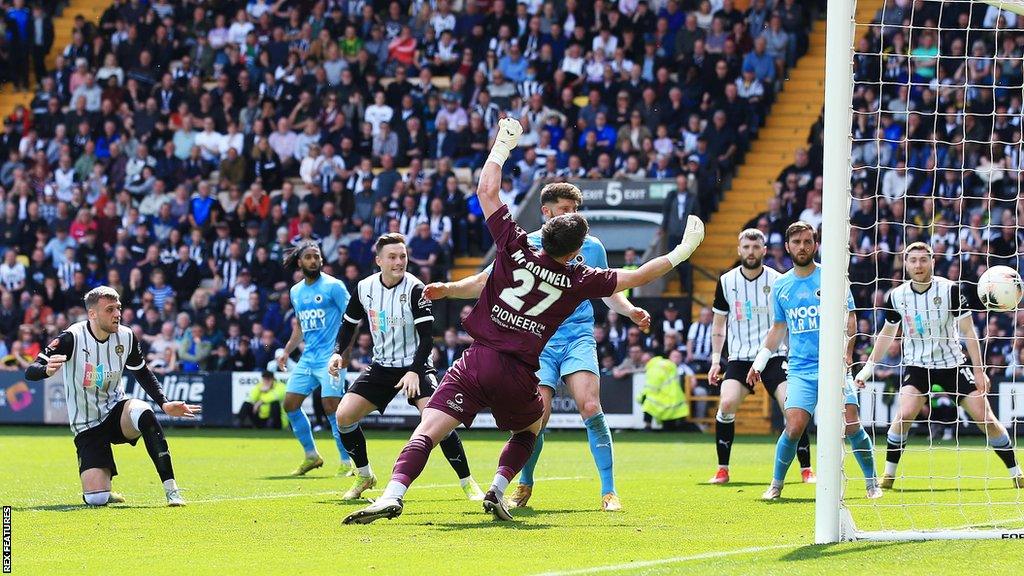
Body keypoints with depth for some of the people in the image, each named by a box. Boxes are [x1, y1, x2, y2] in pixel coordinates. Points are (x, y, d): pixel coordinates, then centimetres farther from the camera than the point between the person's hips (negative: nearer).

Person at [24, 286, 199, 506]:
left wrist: (164, 404, 0)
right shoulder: (72, 338, -17)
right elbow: (30, 372, -21)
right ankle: (100, 490, 23)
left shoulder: (126, 337, -4)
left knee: (144, 413, -36)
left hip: (116, 411, 3)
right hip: (87, 427, -3)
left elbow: (142, 373, 14)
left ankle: (171, 488, -29)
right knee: (96, 500, -19)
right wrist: (47, 370, -45)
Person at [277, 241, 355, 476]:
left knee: (332, 406, -14)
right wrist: (286, 352, 17)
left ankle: (347, 462, -6)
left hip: (330, 357, -7)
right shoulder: (296, 292, 14)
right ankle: (311, 455, 17)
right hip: (307, 358, 7)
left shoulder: (333, 286, -6)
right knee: (290, 404, 3)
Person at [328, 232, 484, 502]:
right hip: (381, 367, 5)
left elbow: (426, 338, -17)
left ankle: (468, 483, -14)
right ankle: (364, 477, 14)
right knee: (344, 416, -8)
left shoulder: (415, 289, -16)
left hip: (415, 367, -5)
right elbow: (349, 323, 14)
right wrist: (338, 353, -2)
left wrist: (414, 371, -28)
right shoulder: (365, 288, -2)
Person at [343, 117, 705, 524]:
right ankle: (497, 490, 12)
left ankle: (392, 495, -34)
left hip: (477, 364, -1)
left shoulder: (515, 249, 2)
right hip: (521, 376, 1)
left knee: (427, 431, -12)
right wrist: (680, 253, 28)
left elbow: (487, 190, 8)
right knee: (528, 430, 32)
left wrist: (503, 144, 21)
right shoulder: (578, 280, 3)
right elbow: (637, 277, 15)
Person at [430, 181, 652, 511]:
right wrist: (448, 289, -11)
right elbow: (484, 282, 5)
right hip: (539, 343, -1)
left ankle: (609, 492, -13)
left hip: (579, 337, 1)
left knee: (590, 408, -20)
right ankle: (524, 486, 17)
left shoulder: (591, 247, 9)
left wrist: (631, 311, 4)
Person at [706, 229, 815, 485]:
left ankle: (806, 470, -3)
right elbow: (719, 323, 13)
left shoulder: (778, 281, -3)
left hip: (774, 355, -1)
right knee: (727, 404, -20)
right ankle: (722, 470, -7)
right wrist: (715, 360, 6)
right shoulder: (726, 282, 3)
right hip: (740, 357, 1)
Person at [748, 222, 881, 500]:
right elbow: (778, 328, 23)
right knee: (794, 427, -13)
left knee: (851, 426, -12)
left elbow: (849, 320, 0)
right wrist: (759, 362, 18)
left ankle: (872, 483, 5)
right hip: (800, 370, 2)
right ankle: (776, 485, 5)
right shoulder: (781, 286, 12)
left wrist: (846, 356, -13)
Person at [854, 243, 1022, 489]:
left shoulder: (951, 290, -13)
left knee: (985, 418, -5)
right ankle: (888, 475, -11)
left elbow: (968, 332, -8)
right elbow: (887, 333, 12)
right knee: (905, 414, -24)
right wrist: (869, 366, 10)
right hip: (916, 364, 1)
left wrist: (979, 370, -10)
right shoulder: (896, 297, -6)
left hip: (952, 363, -1)